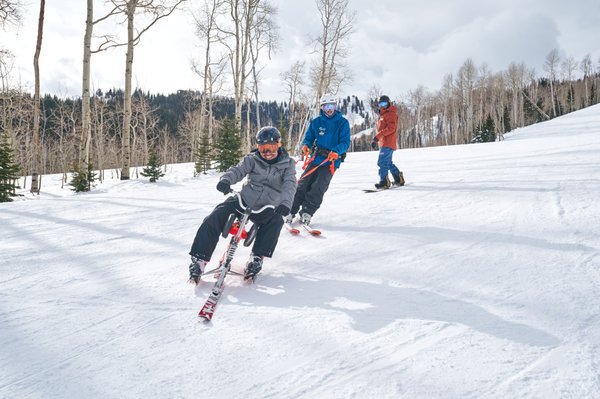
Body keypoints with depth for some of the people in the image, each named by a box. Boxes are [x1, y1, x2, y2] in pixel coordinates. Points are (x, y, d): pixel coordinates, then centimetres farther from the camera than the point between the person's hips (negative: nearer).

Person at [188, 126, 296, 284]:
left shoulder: (287, 164, 1)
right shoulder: (252, 159, 3)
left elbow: (290, 184, -14)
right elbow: (238, 170, -11)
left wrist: (285, 203, -34)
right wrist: (226, 179, -35)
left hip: (267, 208, -1)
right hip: (244, 200, 1)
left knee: (276, 220, -33)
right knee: (216, 217, -20)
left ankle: (257, 258, -23)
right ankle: (199, 259, -20)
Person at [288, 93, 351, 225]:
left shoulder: (342, 122, 0)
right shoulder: (316, 122, 7)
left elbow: (345, 142, -6)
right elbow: (309, 138, 12)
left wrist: (336, 151, -26)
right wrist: (305, 146, -12)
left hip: (332, 161, -2)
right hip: (316, 158, 2)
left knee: (318, 187, -14)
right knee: (303, 184, -6)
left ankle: (307, 213, -9)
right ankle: (291, 211, 0)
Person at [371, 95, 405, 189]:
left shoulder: (391, 114, -8)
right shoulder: (382, 115, 22)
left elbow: (391, 128, -19)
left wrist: (378, 136, -24)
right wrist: (375, 140, 21)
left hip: (388, 143, -10)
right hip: (383, 142, 10)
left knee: (382, 162, -16)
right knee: (388, 163, 16)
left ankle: (384, 181, -17)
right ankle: (399, 179, 24)